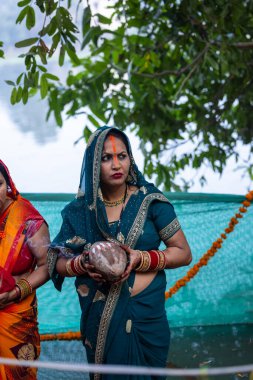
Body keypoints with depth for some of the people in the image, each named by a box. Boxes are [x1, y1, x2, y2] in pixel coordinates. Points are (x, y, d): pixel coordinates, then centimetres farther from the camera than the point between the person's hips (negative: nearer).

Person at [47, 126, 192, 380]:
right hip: (99, 319, 1)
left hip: (145, 316, -1)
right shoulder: (80, 210, 0)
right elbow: (57, 262, 5)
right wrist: (81, 264, -17)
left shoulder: (150, 201, -6)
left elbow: (183, 253, -4)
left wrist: (142, 259, -20)